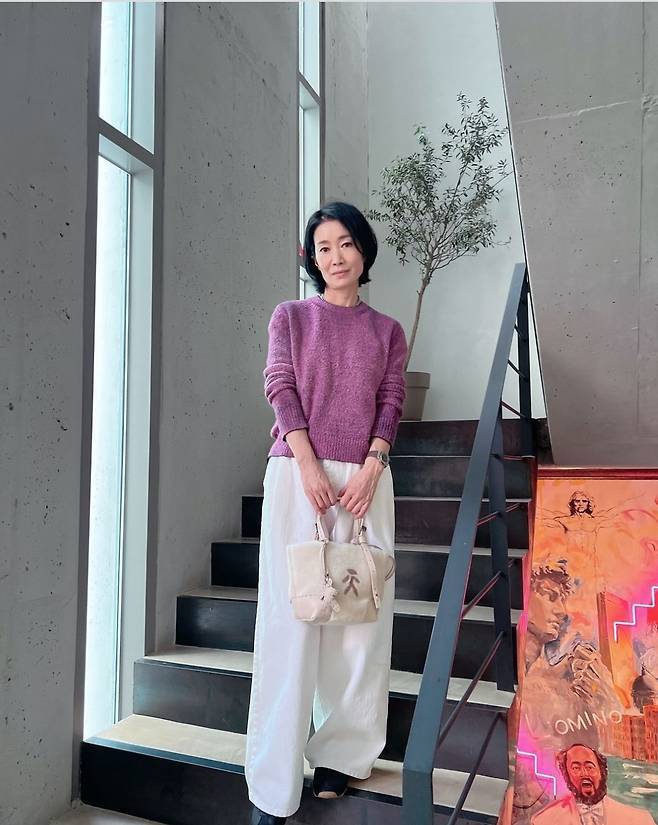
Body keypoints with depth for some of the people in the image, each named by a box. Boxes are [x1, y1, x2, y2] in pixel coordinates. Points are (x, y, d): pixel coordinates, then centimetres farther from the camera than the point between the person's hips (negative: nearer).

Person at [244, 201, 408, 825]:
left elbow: (391, 403, 7)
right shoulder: (290, 316, 11)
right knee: (290, 615, -3)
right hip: (297, 472, -2)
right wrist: (310, 467, -12)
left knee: (361, 616, 3)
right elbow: (281, 390, 0)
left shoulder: (387, 330, 15)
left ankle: (341, 753, 20)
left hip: (365, 479, 2)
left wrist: (370, 468, -9)